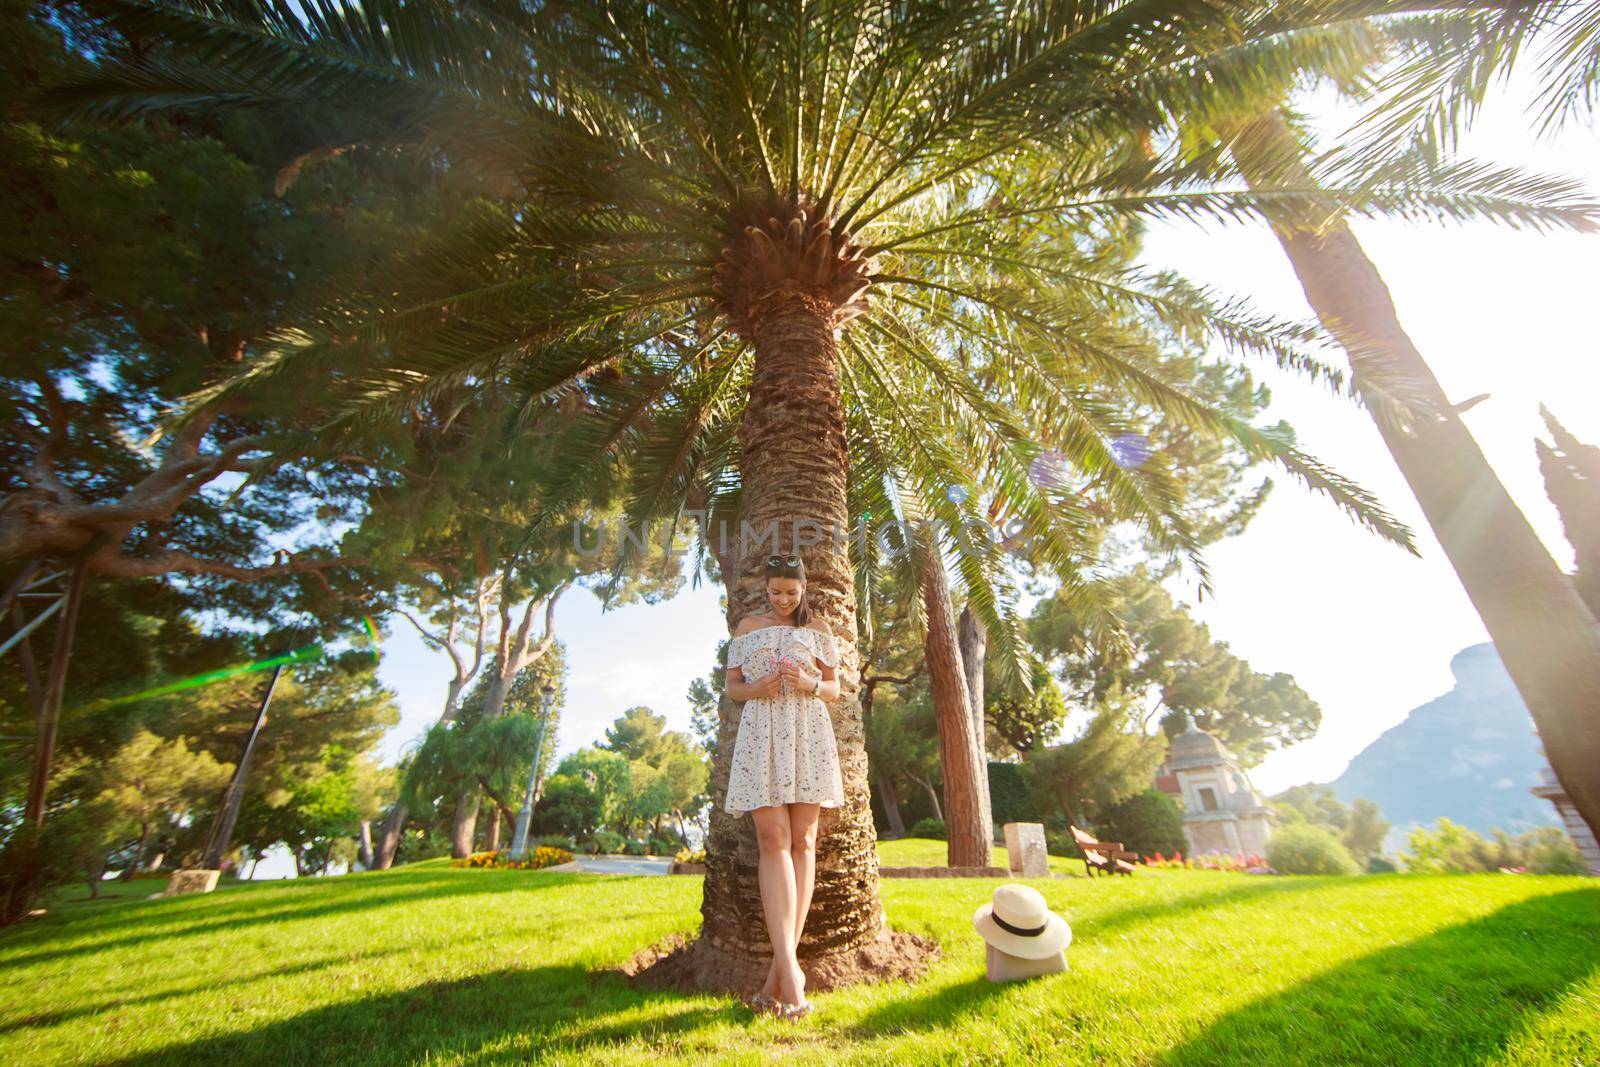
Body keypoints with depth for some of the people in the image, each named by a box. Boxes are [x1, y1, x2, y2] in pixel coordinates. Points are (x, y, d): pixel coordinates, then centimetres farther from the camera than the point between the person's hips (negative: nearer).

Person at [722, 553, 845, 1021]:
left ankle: (781, 967, 6)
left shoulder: (818, 627, 12)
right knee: (773, 841, -11)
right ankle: (790, 968, -14)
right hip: (762, 734, 0)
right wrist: (755, 689, -10)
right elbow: (732, 685, 12)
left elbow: (834, 689, 11)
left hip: (808, 734, 1)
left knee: (802, 842, -2)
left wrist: (809, 685, -10)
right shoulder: (747, 626, 13)